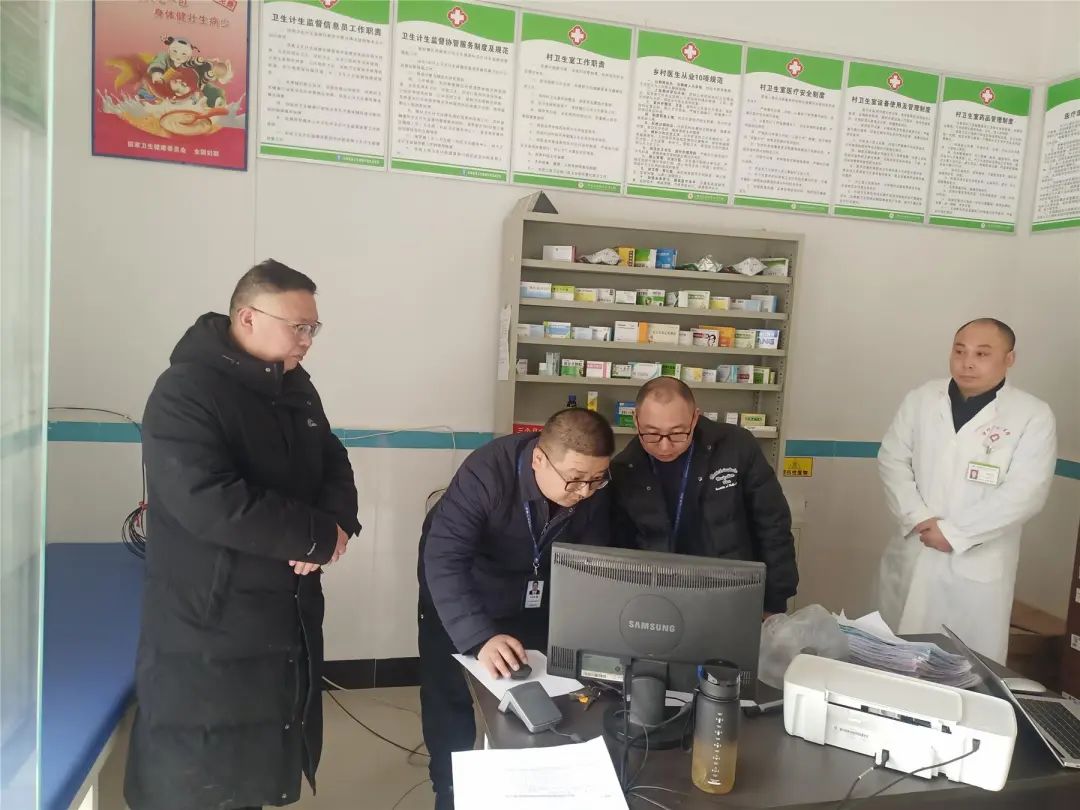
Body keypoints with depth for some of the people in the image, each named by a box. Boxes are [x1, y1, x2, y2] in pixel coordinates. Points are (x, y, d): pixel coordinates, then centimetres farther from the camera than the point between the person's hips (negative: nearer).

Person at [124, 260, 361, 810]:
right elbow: (211, 503, -31)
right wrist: (319, 537, -22)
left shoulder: (295, 386, 6)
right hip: (208, 629, -7)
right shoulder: (184, 393, -19)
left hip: (290, 616, 8)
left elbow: (334, 465, 11)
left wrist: (337, 523, -12)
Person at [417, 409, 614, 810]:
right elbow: (443, 558, -45)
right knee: (448, 699, 2)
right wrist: (481, 638, -57)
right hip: (457, 591, -4)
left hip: (532, 594, 4)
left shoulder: (593, 493, -22)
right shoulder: (487, 472, -38)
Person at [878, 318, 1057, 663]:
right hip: (912, 556, 3)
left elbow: (1025, 493, -13)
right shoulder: (921, 399, 5)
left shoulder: (1033, 415, -5)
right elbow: (892, 460, 2)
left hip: (977, 567, -3)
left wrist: (954, 533, -16)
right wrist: (919, 519, -12)